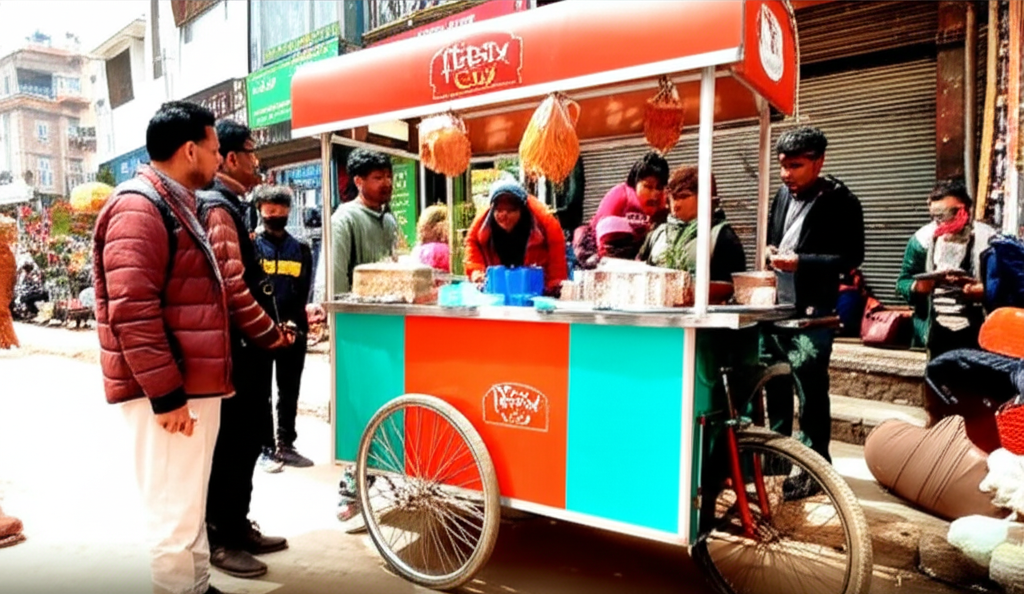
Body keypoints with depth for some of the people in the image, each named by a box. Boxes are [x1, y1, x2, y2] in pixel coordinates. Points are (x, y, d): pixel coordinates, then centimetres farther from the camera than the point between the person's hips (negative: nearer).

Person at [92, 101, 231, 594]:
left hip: (196, 385, 10)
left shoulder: (176, 206, 17)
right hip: (170, 393, -10)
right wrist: (165, 393, -23)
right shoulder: (138, 209, -15)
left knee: (191, 505, 19)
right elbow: (131, 311, -23)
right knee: (174, 511, 0)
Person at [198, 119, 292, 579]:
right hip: (232, 349, -10)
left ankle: (238, 525, 29)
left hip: (243, 347, 10)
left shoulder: (229, 206, 16)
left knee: (246, 439, 16)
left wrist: (269, 330, 16)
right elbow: (233, 289, -24)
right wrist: (274, 336, -14)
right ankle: (220, 538, 16)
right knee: (230, 444, 1)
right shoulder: (217, 209, -16)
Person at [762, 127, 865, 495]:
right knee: (775, 384, 14)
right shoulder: (782, 195, 12)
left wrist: (800, 261, -20)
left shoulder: (840, 201, -6)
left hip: (812, 310, -6)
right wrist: (772, 253, 3)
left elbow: (852, 256, -10)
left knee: (810, 389, -3)